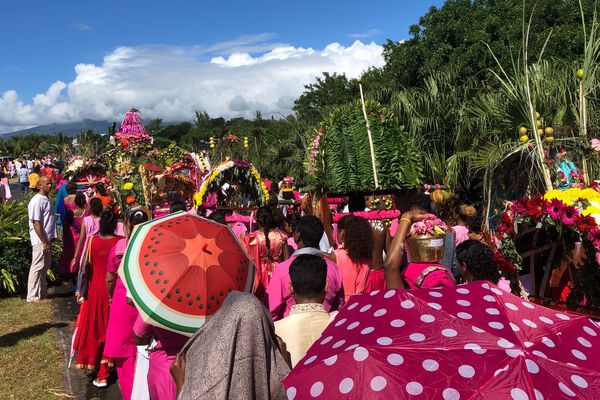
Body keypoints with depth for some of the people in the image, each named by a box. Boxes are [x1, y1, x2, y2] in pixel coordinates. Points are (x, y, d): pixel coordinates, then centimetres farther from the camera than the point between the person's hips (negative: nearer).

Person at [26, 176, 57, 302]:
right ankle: (33, 296, 7)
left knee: (44, 267, 16)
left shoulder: (46, 199, 12)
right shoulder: (37, 201, -16)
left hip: (47, 239, 9)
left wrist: (49, 240, 16)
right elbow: (36, 224, -20)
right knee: (38, 267, -2)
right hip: (40, 241, -9)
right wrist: (44, 242, -20)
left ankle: (42, 292, 27)